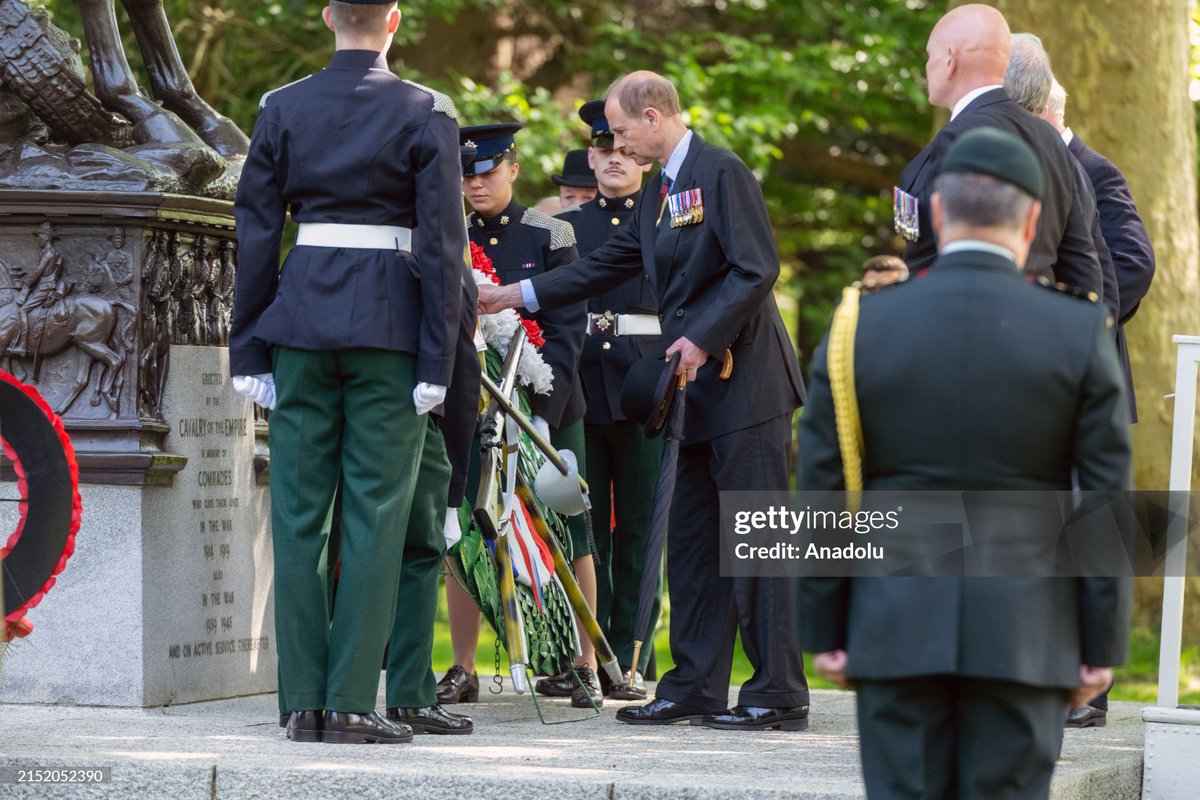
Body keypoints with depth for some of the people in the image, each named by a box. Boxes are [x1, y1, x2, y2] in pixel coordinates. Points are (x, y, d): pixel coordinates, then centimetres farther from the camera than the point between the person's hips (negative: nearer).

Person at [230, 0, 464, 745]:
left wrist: (249, 349, 8)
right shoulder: (427, 114, -3)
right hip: (390, 324, -2)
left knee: (299, 514, 6)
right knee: (376, 515, 1)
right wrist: (437, 362, -3)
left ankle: (305, 702, 6)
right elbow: (442, 244, -6)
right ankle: (351, 703, -2)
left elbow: (256, 233, 4)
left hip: (301, 319, 2)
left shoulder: (283, 107, 4)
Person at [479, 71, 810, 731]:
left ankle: (779, 695, -6)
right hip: (699, 393, 9)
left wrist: (703, 337, -19)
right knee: (691, 540, 9)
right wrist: (515, 296, 23)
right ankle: (694, 688, 14)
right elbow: (606, 266, 24)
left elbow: (757, 269, -16)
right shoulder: (661, 193, 19)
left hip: (744, 382, -9)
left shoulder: (722, 173, -9)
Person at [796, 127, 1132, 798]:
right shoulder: (1081, 335, -4)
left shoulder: (859, 330, -1)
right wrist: (1101, 647, 1)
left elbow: (822, 496, 0)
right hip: (1024, 637, -1)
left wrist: (825, 634, 7)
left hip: (898, 630, 1)